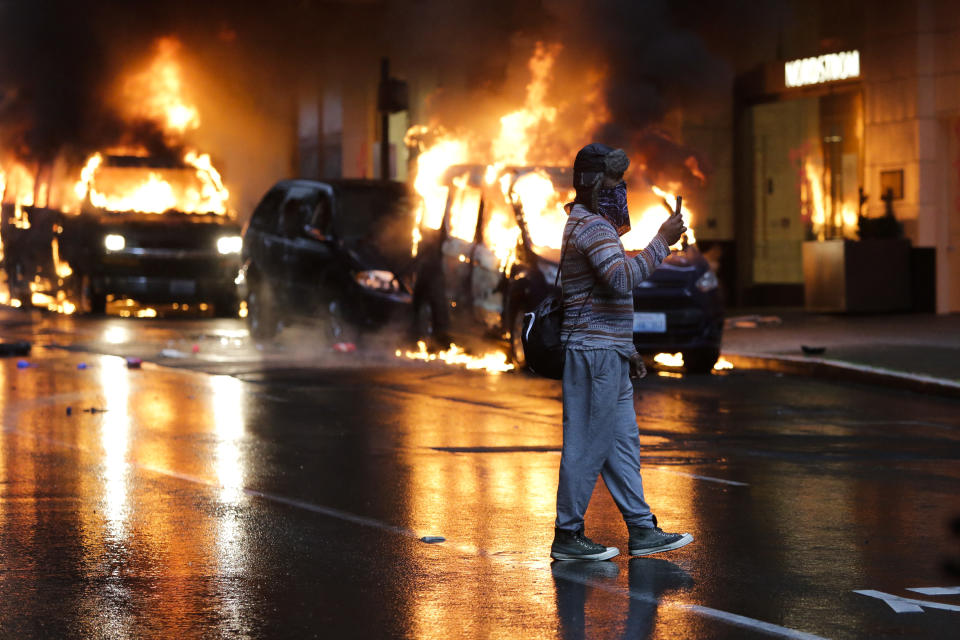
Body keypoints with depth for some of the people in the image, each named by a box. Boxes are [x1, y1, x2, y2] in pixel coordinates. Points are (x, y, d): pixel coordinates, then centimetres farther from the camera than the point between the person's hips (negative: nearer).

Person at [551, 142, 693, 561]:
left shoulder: (586, 224, 21)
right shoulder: (593, 225, -13)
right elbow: (623, 278, -29)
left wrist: (627, 349, 24)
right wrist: (662, 241, -23)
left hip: (608, 353, 11)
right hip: (595, 352, -11)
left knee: (622, 443, 11)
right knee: (587, 444, -6)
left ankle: (642, 530, 14)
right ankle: (567, 536, -1)